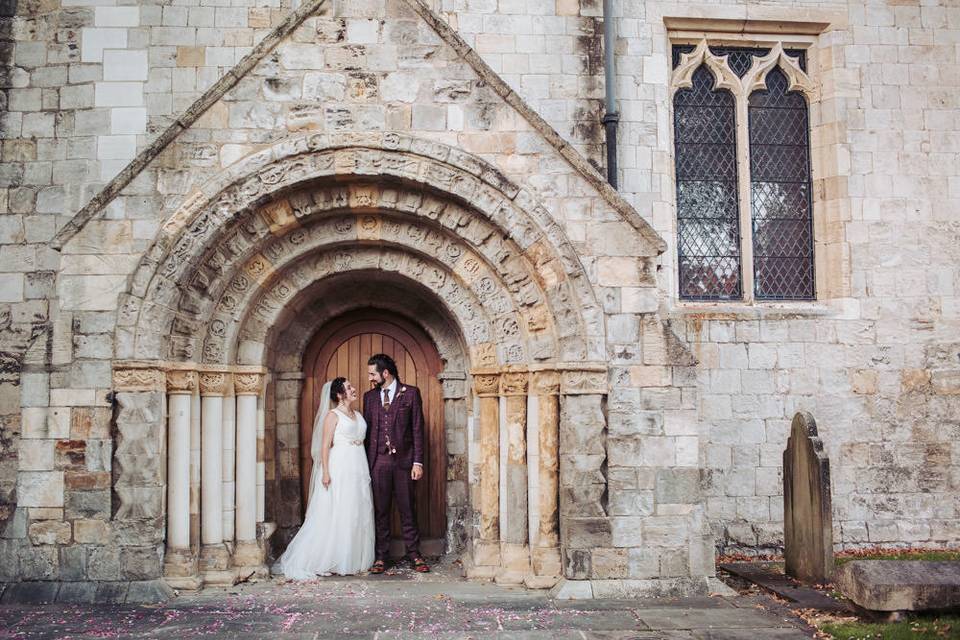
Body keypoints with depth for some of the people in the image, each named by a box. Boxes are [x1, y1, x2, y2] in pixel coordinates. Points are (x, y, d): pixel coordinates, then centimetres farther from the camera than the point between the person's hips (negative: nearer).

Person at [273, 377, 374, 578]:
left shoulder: (358, 415, 16)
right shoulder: (333, 415, -4)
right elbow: (325, 445, -9)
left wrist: (366, 471, 13)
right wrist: (325, 472, -18)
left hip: (359, 470, 7)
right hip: (339, 470, -7)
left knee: (358, 515, 7)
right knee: (335, 515, -4)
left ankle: (354, 560, 15)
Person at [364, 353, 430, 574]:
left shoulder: (411, 393, 1)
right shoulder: (370, 396, 11)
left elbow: (417, 429, 0)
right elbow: (367, 430, 12)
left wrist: (418, 461, -5)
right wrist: (365, 462, 5)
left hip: (403, 460, -2)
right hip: (378, 462, 2)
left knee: (408, 509, 3)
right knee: (380, 510, 5)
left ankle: (414, 555, 12)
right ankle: (381, 557, 13)